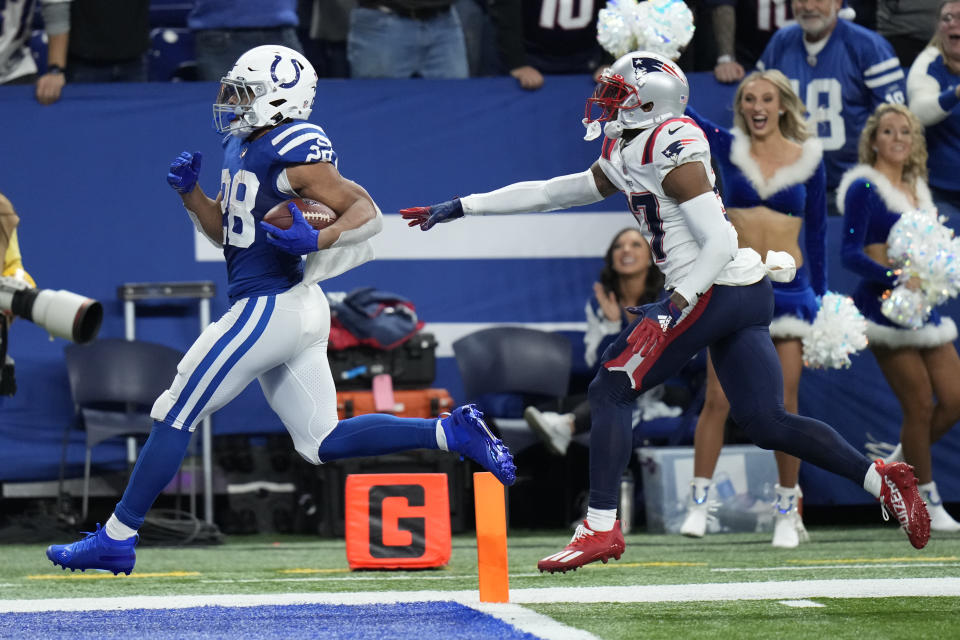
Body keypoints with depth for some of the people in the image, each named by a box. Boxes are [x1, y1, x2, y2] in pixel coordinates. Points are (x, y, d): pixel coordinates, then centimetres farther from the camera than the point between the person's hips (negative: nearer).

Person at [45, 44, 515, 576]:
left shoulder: (293, 151, -14)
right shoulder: (241, 147, 15)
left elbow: (367, 211, -16)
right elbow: (225, 231, 22)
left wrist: (316, 241, -32)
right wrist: (189, 192, 6)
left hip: (272, 308, -10)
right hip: (292, 313, 10)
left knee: (174, 417, -3)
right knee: (323, 442, 11)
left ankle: (117, 538, 2)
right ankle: (452, 433, 6)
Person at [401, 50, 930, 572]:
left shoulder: (670, 153, -13)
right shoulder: (625, 158, 16)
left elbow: (720, 241, -17)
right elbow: (547, 193, 22)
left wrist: (675, 307, -23)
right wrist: (459, 208, 23)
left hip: (713, 291, -10)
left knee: (610, 392, -3)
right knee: (765, 423, 9)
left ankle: (601, 528, -4)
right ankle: (881, 480, 3)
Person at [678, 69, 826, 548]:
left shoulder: (808, 158, 3)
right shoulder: (728, 147, 2)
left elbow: (815, 233, 9)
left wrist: (821, 296, 8)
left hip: (789, 290, 0)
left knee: (785, 405, 1)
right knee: (718, 399, -4)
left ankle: (787, 510, 10)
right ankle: (698, 503, 3)